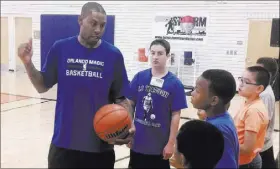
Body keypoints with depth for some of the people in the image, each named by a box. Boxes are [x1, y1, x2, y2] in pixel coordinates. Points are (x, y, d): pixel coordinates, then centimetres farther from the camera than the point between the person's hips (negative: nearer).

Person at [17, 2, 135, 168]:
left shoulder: (113, 55, -5)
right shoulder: (60, 48, -4)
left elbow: (121, 98, 0)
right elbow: (43, 86, 5)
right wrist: (28, 63, -10)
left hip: (101, 145, 0)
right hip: (64, 142, 0)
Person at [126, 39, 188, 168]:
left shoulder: (175, 83, -10)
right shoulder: (139, 77, -3)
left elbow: (175, 115, -7)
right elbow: (130, 105, 4)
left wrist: (171, 143, -8)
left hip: (160, 145, -2)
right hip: (138, 141, 2)